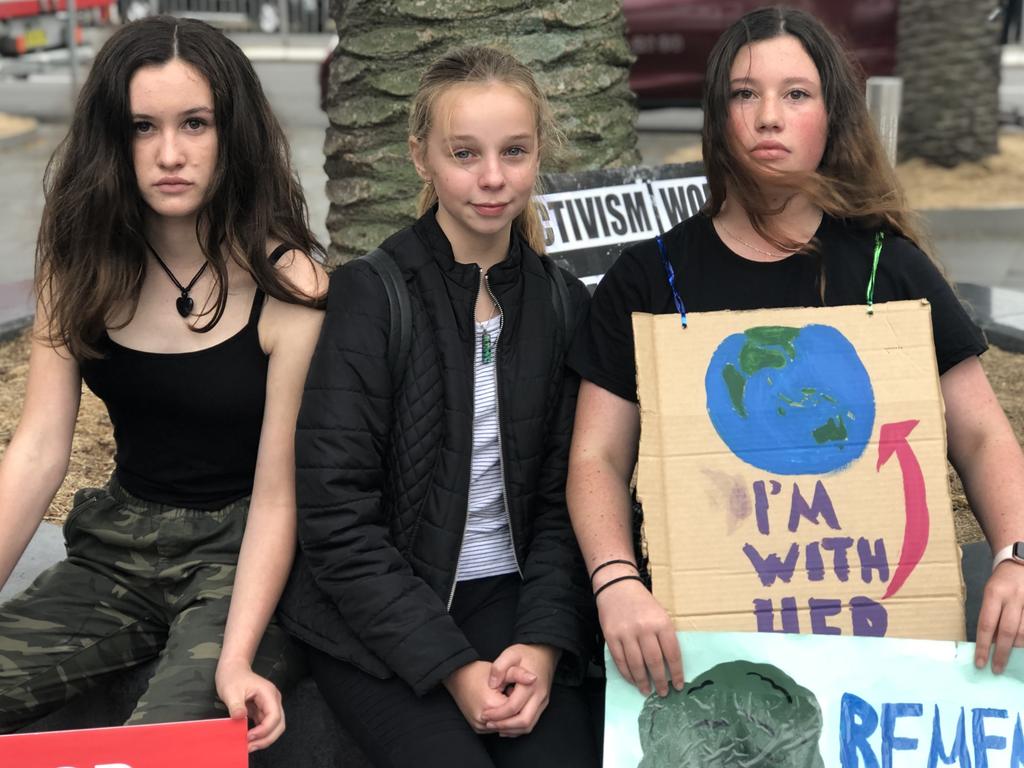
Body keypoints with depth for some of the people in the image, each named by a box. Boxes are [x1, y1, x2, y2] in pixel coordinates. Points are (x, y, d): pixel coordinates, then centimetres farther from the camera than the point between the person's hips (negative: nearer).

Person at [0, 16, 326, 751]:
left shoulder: (286, 282, -15)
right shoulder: (81, 263, -1)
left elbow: (276, 494, -16)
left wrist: (237, 658, -28)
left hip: (241, 556, -4)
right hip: (120, 550, 5)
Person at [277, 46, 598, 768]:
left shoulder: (563, 304, 5)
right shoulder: (365, 296, -9)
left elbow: (562, 498, 6)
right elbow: (337, 516, -12)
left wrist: (544, 642, -10)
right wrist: (453, 666, -17)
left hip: (510, 600, 3)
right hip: (377, 620, -3)